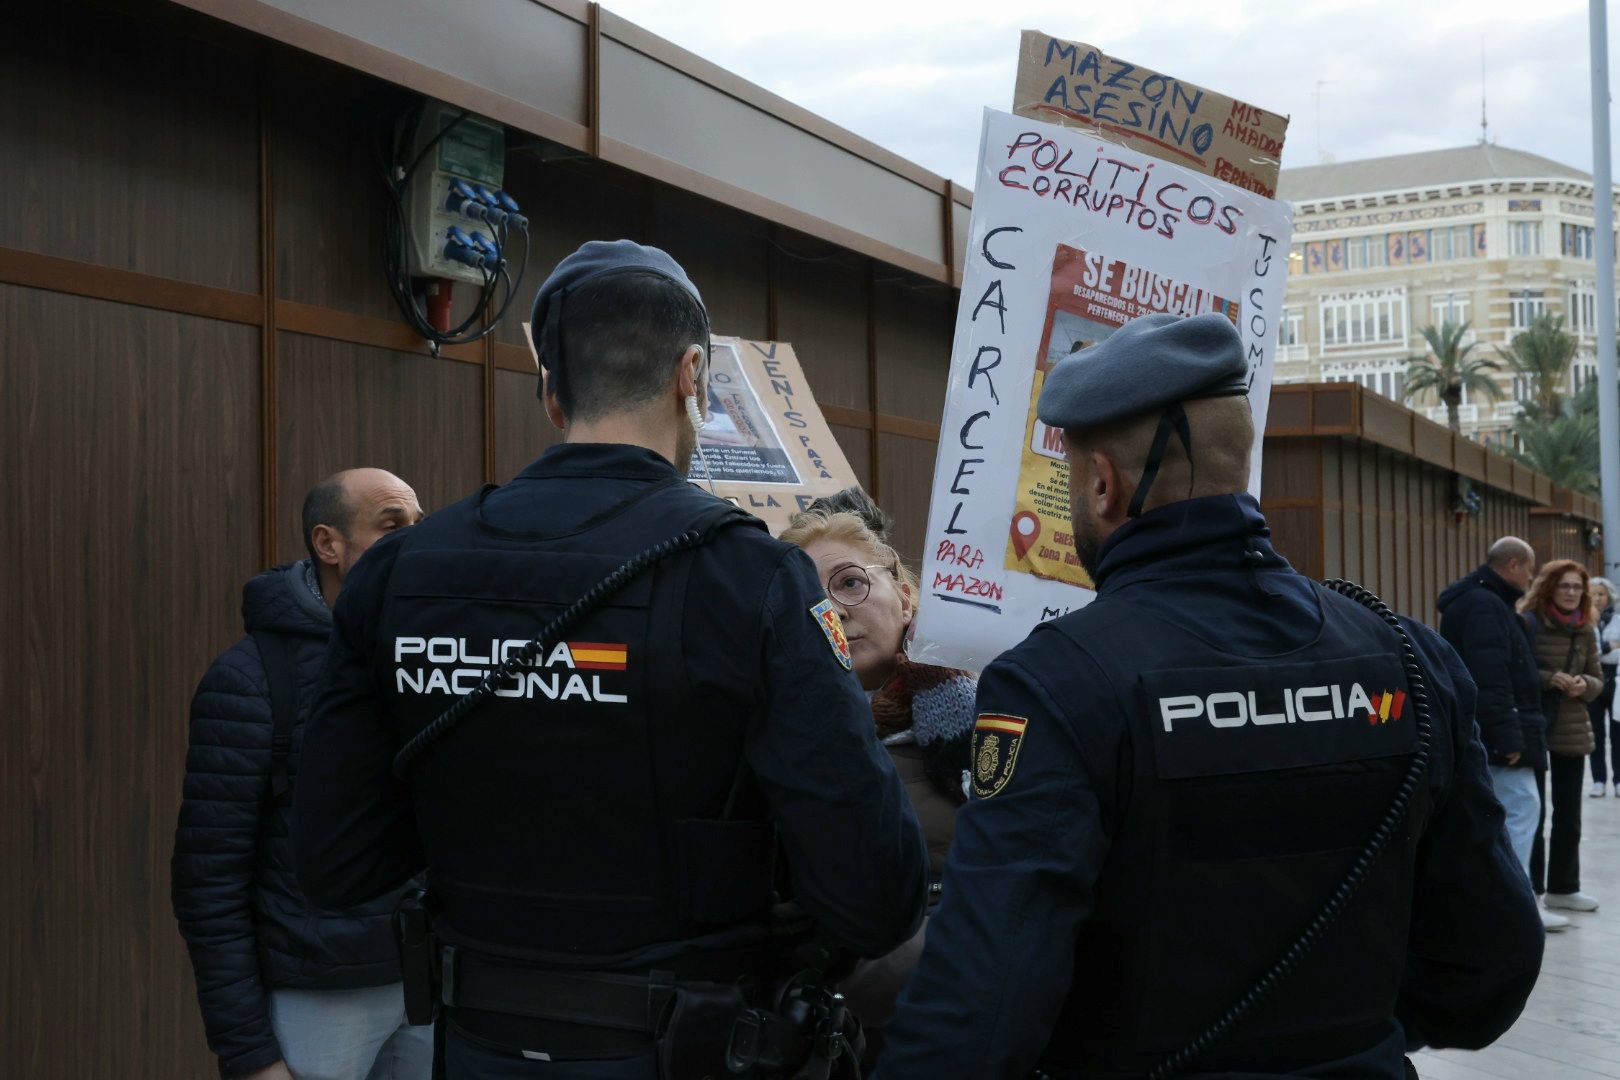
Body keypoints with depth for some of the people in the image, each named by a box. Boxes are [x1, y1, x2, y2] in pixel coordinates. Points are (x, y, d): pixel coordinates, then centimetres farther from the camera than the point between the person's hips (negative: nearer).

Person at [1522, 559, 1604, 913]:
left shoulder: (1586, 629, 8)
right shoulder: (1528, 622, -8)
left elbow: (1598, 680, 12)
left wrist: (1584, 685, -10)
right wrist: (1550, 678, -22)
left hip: (1573, 731, 6)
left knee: (1568, 814, 12)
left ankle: (1563, 887, 23)